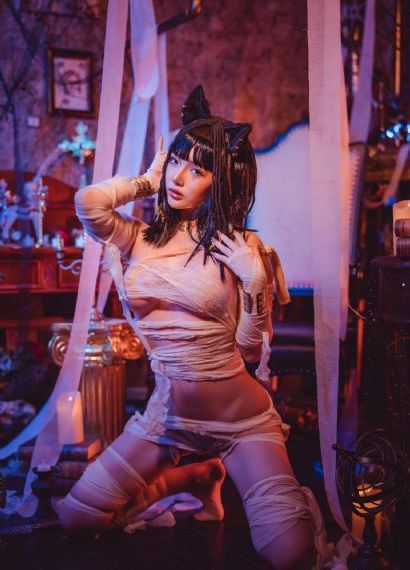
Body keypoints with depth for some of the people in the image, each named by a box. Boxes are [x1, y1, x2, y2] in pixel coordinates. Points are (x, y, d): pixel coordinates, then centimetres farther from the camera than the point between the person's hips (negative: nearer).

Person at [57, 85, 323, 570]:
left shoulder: (240, 249, -7)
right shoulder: (139, 239, -1)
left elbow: (251, 352, -5)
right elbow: (89, 202, -22)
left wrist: (255, 282, -19)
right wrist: (148, 180, -5)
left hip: (240, 416, -3)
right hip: (167, 414, 3)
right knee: (75, 517, 1)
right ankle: (195, 476, 19)